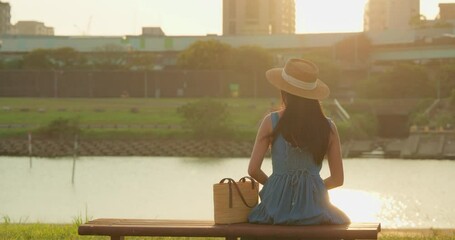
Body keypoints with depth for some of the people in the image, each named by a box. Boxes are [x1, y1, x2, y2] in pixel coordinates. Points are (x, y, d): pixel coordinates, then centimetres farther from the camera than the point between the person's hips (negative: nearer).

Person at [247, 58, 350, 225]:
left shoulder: (272, 122, -4)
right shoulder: (328, 127, 0)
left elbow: (253, 170, -3)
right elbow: (337, 179, 4)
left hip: (277, 207, -1)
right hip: (313, 205, 1)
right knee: (340, 220, 35)